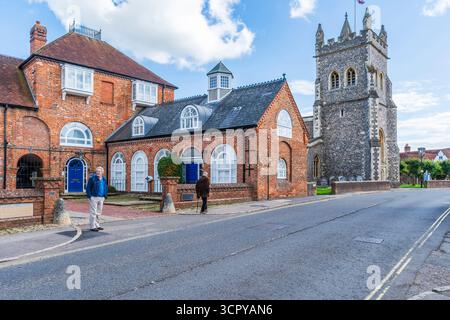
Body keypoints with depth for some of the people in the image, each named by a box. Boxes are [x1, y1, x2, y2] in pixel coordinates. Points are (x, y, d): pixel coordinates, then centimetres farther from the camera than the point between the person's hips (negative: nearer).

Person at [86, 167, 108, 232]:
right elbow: (88, 188, -7)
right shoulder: (92, 178, -7)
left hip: (101, 198, 6)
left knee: (98, 213, 13)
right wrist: (89, 196, -13)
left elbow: (106, 188, 19)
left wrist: (105, 196, 10)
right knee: (93, 212, -3)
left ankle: (97, 225, 23)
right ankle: (93, 227, 2)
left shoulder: (104, 179, 10)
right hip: (93, 198, -6)